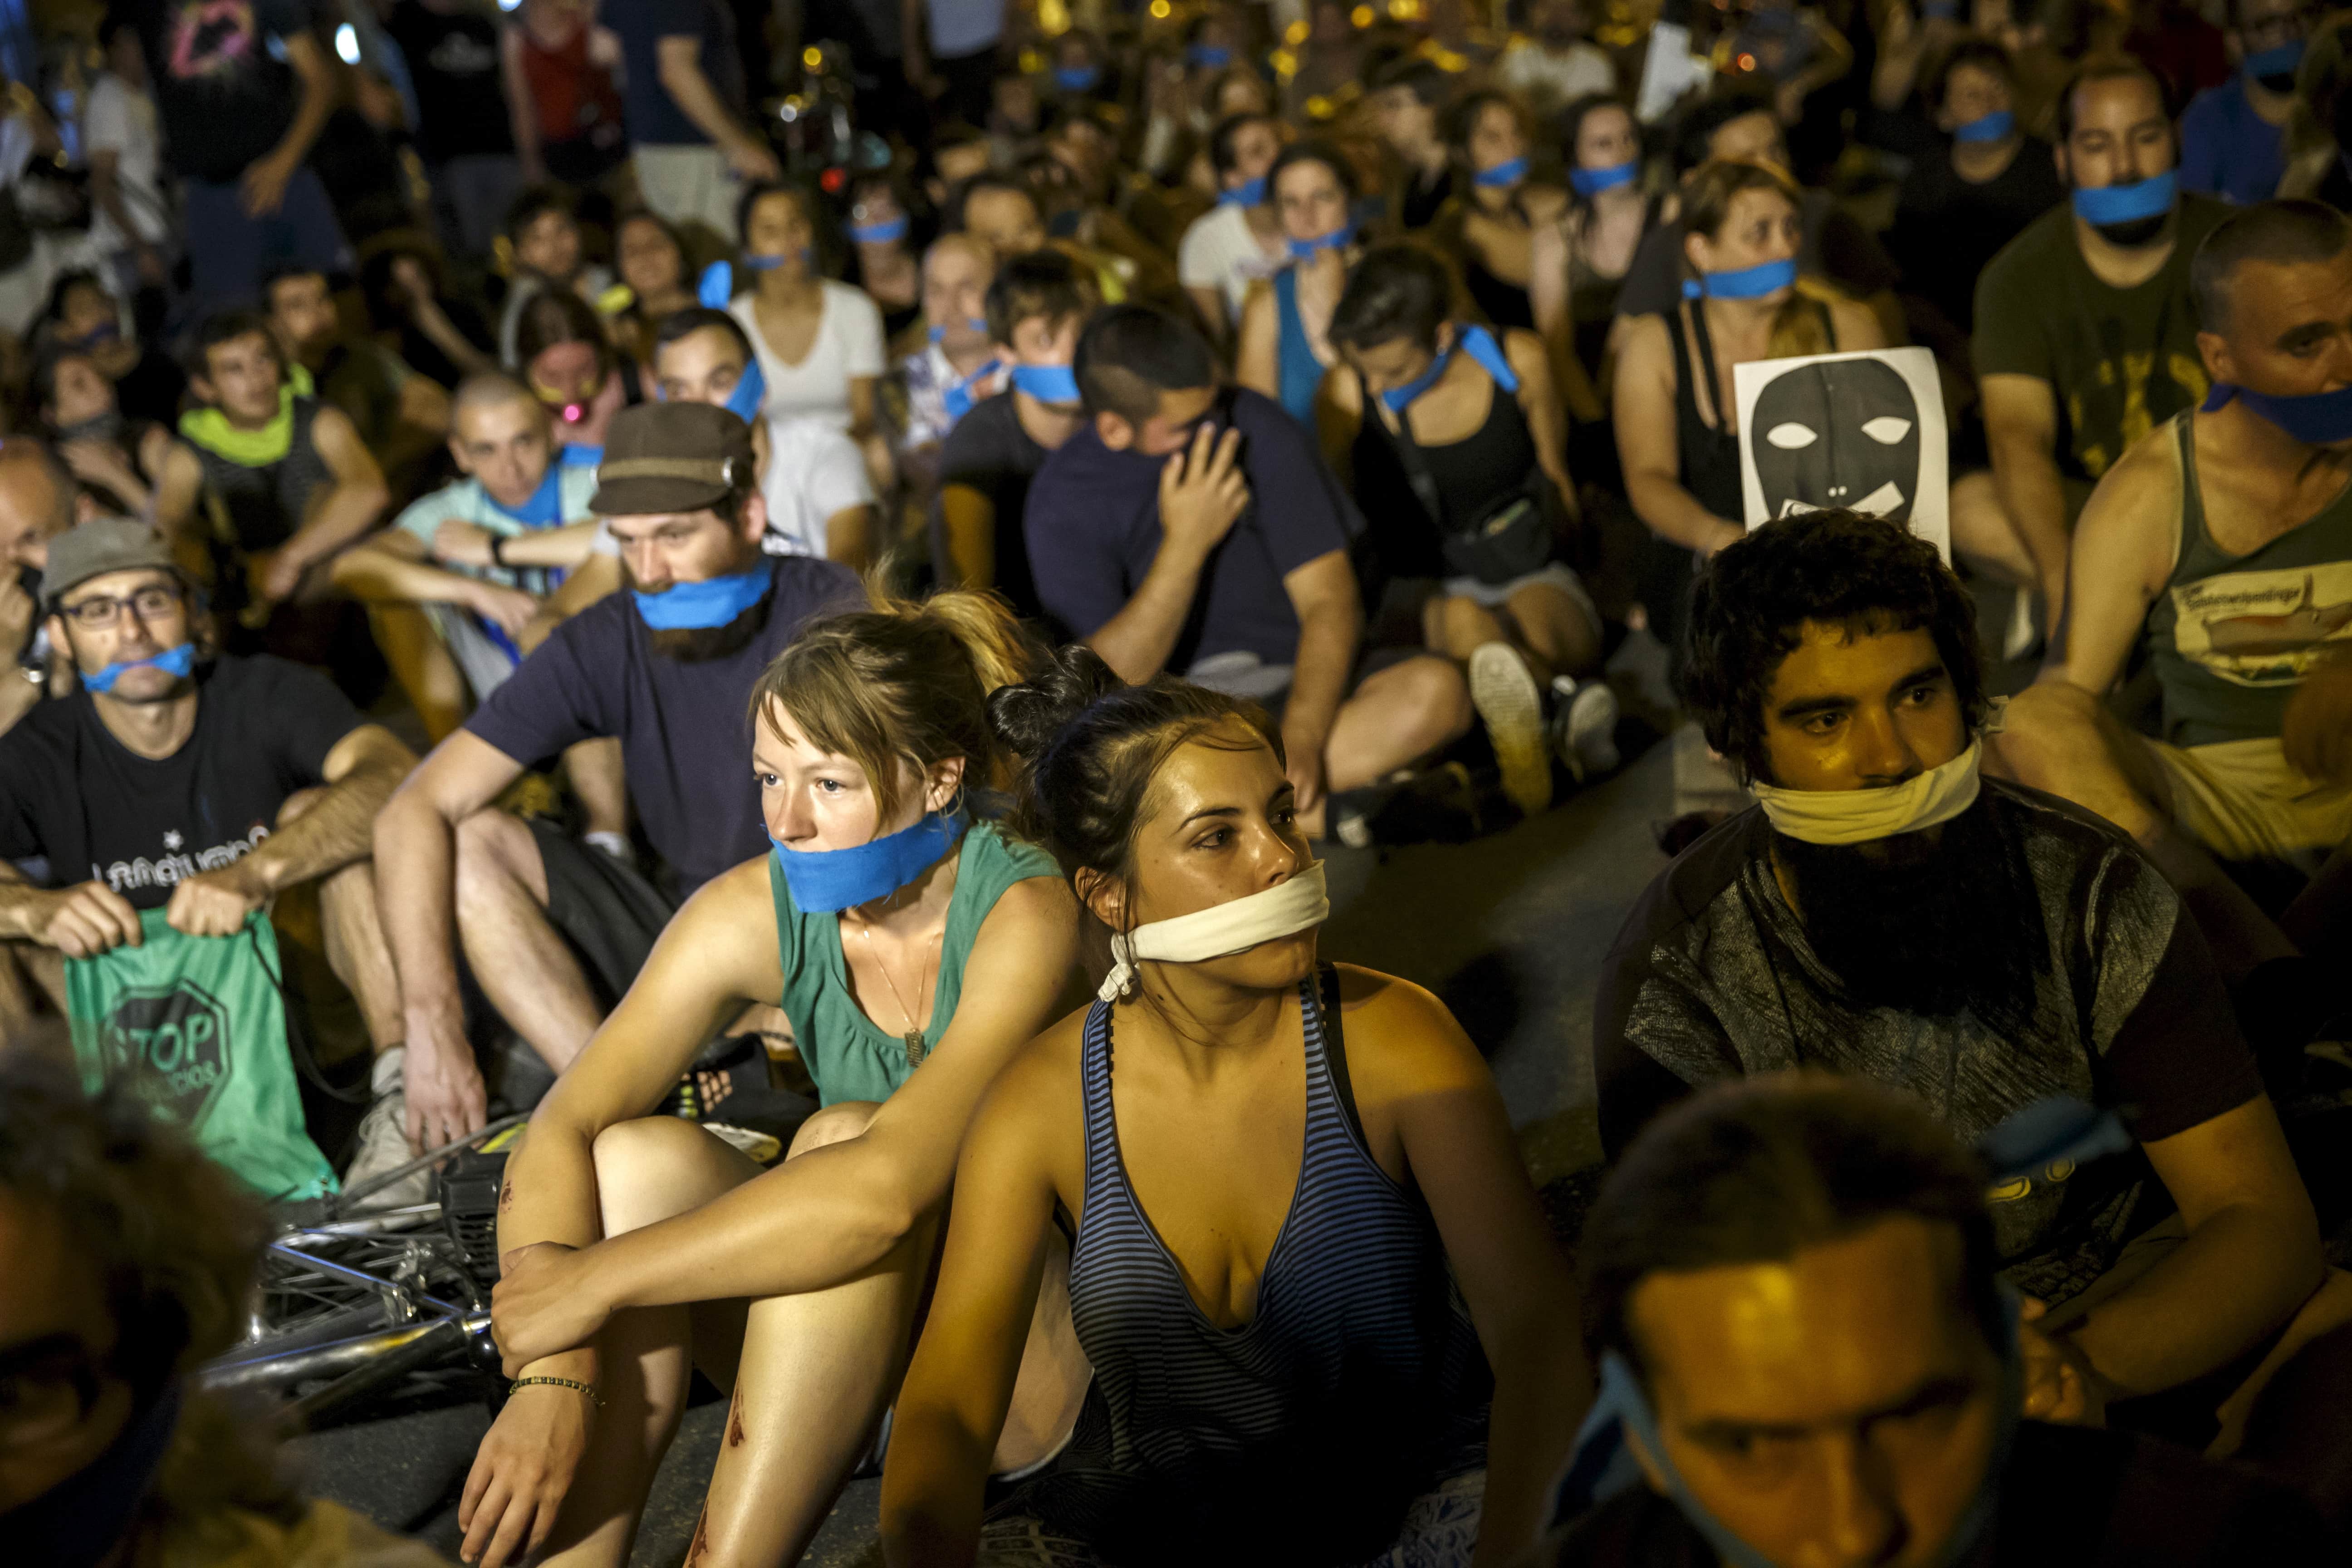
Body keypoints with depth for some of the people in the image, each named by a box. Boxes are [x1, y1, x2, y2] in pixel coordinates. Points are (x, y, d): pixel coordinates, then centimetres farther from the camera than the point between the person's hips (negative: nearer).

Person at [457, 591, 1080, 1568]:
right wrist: (553, 1374, -30)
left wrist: (597, 1279, -29)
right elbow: (562, 1130, -14)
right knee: (640, 1159, -19)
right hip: (849, 1341, 5)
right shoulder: (755, 913, -7)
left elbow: (888, 1188, -35)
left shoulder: (1025, 914, -23)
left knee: (844, 1137, -30)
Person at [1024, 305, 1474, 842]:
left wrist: (1300, 744, -22)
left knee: (1437, 690, -28)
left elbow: (1330, 599, -7)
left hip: (1300, 686, 2)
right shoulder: (1064, 500, -8)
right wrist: (1187, 544, -23)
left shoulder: (1256, 429, -5)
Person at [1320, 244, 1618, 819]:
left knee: (1537, 627, -39)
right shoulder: (1346, 394, -6)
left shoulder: (1518, 361, -4)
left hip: (1531, 575, 1)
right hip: (1425, 589, -1)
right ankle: (1568, 704, -65)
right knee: (1460, 621, -41)